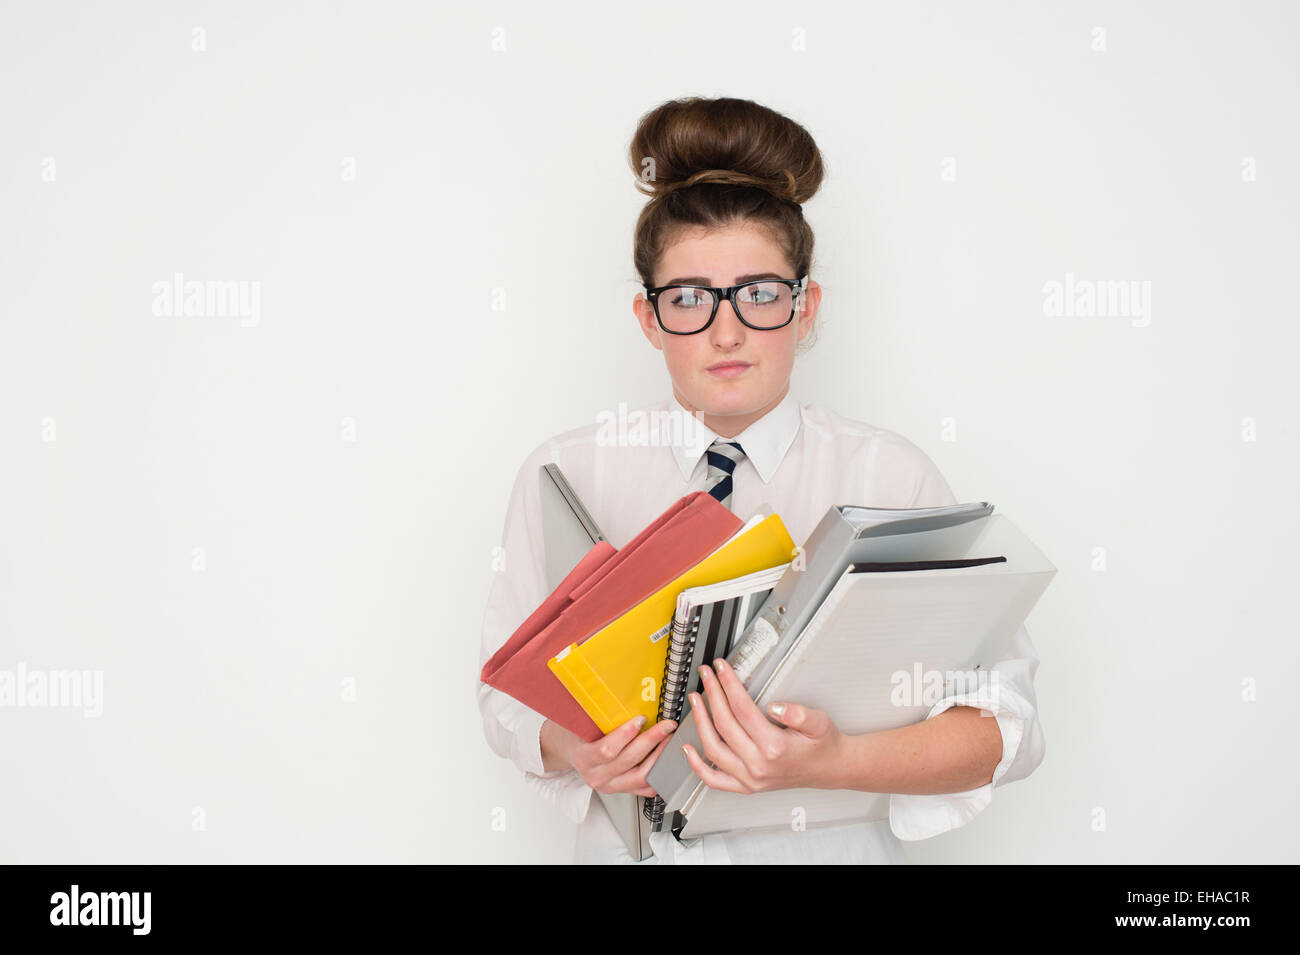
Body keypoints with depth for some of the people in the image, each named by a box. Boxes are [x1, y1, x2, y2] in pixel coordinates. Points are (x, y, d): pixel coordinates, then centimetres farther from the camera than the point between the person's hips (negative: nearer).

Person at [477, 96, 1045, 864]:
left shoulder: (891, 475, -2)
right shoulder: (564, 474, 2)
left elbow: (1007, 724, -6)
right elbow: (511, 693, 6)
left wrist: (832, 763, -21)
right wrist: (571, 749, -15)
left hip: (829, 844, -1)